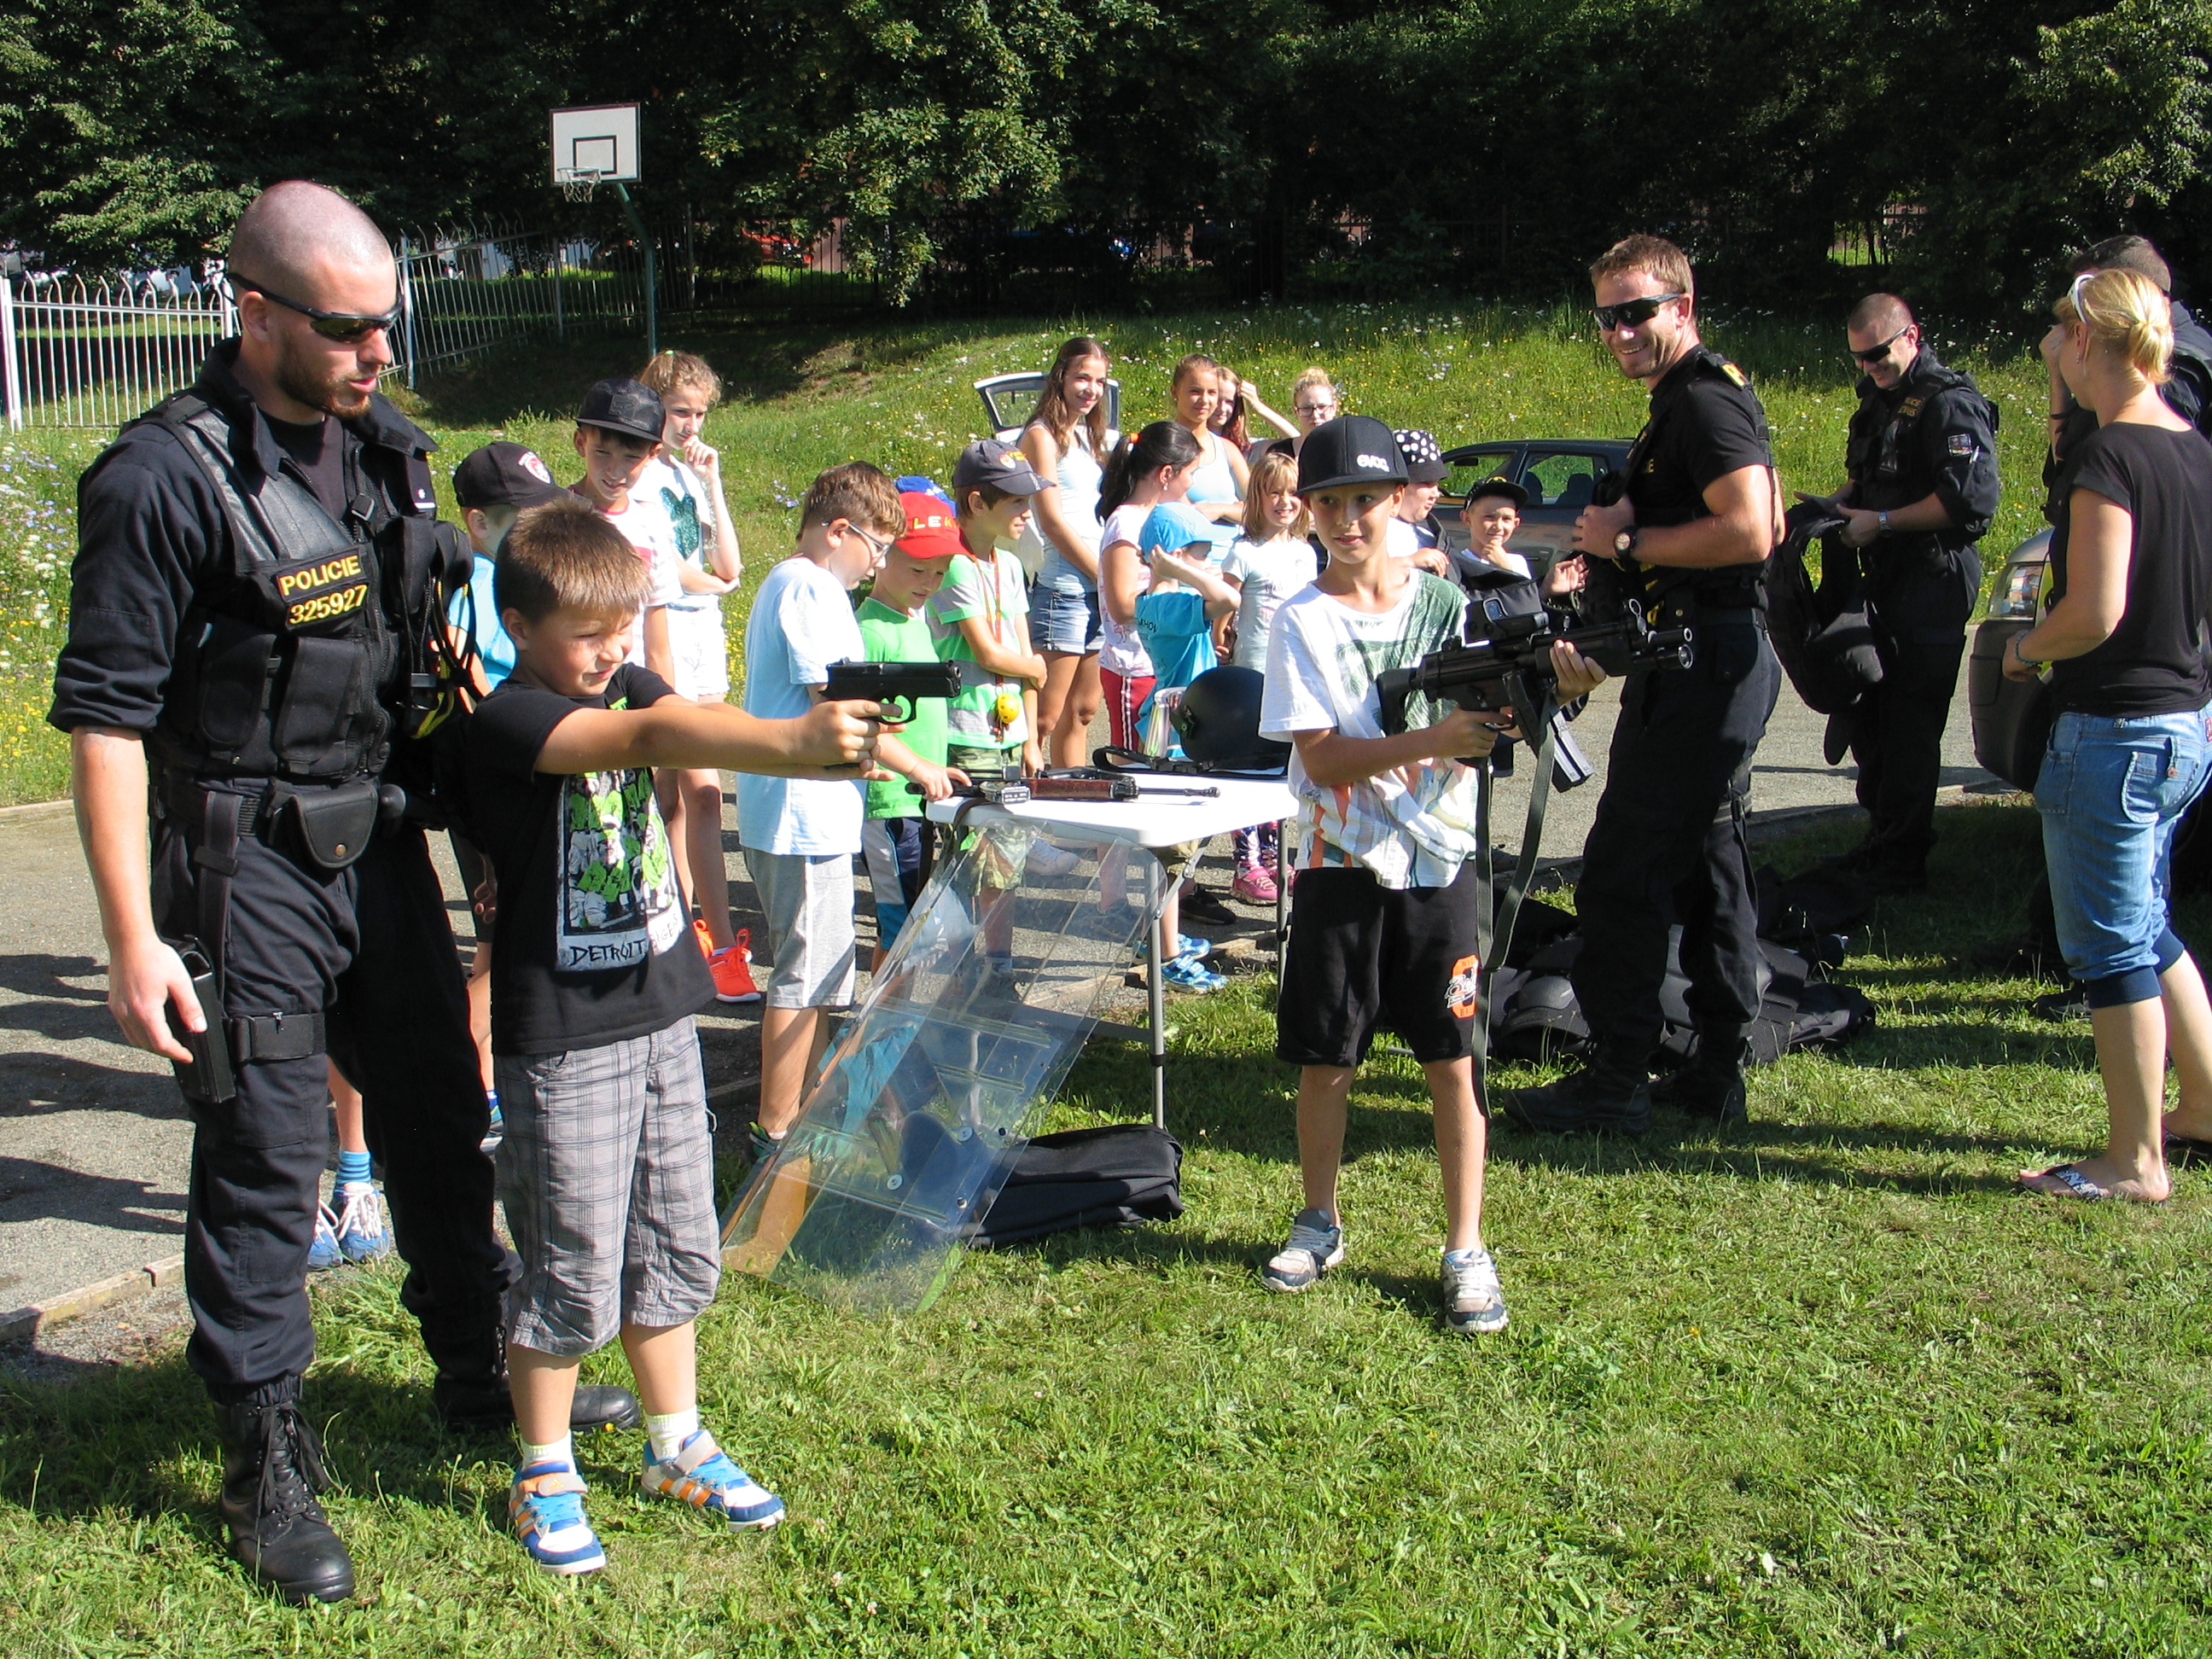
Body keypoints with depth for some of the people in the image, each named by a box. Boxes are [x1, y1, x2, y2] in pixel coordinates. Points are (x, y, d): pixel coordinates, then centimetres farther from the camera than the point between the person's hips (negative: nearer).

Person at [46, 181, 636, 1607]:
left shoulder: (388, 449, 5)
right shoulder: (166, 477, -16)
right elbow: (106, 716, -15)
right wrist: (133, 938, -18)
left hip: (381, 838, 7)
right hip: (246, 864, -7)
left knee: (442, 1116, 17)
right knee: (263, 1158, 1)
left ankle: (483, 1369, 36)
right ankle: (270, 1463, 16)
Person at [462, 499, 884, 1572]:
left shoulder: (627, 686, 9)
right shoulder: (508, 722, -17)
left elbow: (685, 726, -7)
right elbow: (653, 737, -33)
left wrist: (822, 745, -26)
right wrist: (792, 743, -46)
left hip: (660, 1010, 7)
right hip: (563, 1034, -7)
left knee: (675, 1249, 16)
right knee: (573, 1269, 3)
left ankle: (676, 1444, 32)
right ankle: (543, 1477, 21)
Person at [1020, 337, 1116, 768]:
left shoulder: (1092, 437, 19)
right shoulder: (1042, 436, -5)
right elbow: (1053, 521, -12)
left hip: (1099, 588, 8)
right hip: (1063, 588, -8)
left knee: (1082, 711, 11)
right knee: (1044, 717, -8)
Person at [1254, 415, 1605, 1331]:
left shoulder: (1446, 602, 2)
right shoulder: (1303, 622, -5)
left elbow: (1495, 715, 1)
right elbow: (1322, 758, -13)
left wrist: (1556, 686, -20)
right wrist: (1431, 741, -26)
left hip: (1439, 865, 1)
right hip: (1341, 870, -1)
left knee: (1453, 1061, 2)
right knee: (1324, 1060, 8)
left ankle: (1467, 1253, 11)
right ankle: (1319, 1226, 28)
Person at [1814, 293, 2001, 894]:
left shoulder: (1950, 404, -14)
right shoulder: (1880, 400, 16)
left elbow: (1972, 497, -23)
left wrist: (1883, 522, -18)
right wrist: (1840, 504, 7)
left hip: (1932, 587, -10)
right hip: (1884, 581, 10)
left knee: (1910, 727, -5)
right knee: (1860, 713, 14)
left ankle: (1902, 862, 3)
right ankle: (1882, 838, 26)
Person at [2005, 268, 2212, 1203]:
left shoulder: (2110, 455, -19)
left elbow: (2095, 612, -25)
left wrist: (2025, 649, -7)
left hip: (2115, 733, -9)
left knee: (2112, 948, 2)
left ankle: (2135, 1164, 10)